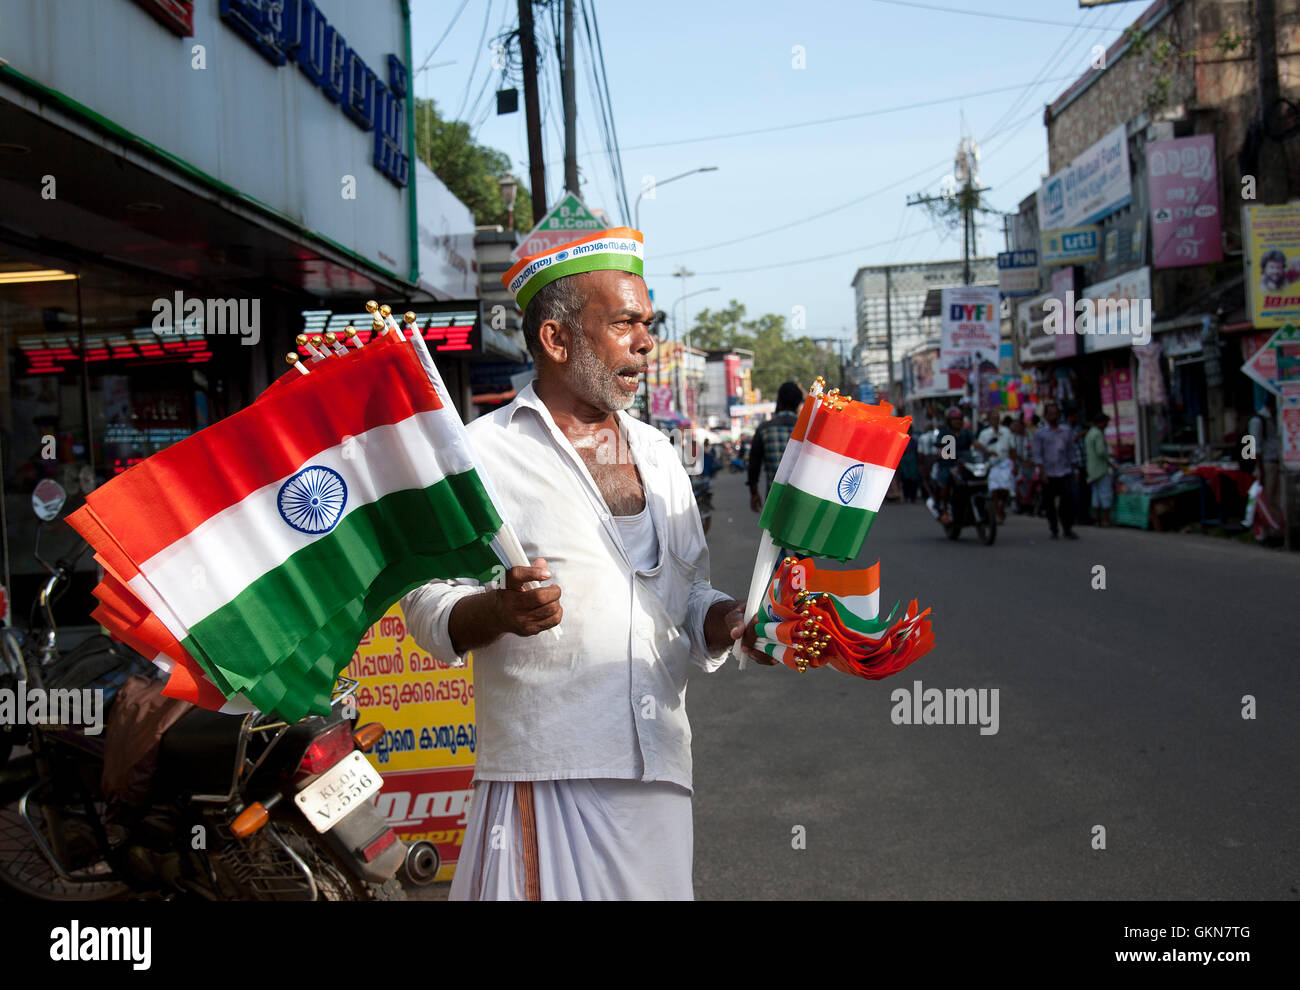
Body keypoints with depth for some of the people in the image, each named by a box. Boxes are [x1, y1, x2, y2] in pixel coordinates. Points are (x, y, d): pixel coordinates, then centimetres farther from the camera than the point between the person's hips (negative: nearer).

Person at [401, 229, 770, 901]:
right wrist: (500, 610, -25)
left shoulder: (657, 454, 16)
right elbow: (427, 605, -5)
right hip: (544, 776, -5)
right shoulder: (484, 451, -3)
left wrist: (728, 622, -1)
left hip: (659, 773, 5)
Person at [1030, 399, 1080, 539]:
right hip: (1049, 474, -1)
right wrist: (1043, 472, -9)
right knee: (1049, 502, 4)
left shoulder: (1066, 430, 11)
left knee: (1068, 499, -10)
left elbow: (1072, 451, 15)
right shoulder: (1040, 433, 2)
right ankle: (1053, 530, 15)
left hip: (1064, 472, 1)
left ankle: (1068, 528, -3)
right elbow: (1037, 454, -2)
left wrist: (1075, 468, 10)